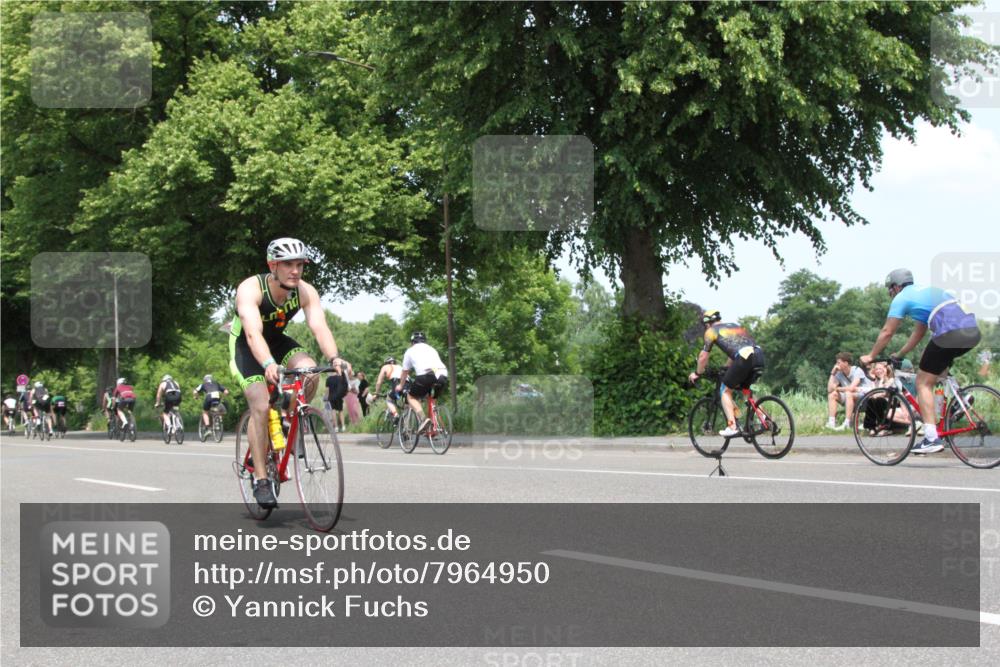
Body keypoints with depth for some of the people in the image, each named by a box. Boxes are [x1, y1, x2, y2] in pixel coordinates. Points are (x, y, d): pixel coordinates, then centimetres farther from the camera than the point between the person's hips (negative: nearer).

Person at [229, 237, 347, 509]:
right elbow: (253, 333, -46)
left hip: (277, 340, 4)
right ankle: (260, 479, -10)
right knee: (261, 406, -19)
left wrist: (334, 358, -50)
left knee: (309, 372, -25)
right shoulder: (251, 289, -32)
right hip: (245, 346, -4)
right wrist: (268, 365, -63)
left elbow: (320, 328, -31)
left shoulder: (305, 292, -21)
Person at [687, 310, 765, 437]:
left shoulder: (711, 331, 15)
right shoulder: (735, 326, 35)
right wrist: (726, 367, 57)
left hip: (744, 358, -6)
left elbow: (703, 356, 16)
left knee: (726, 391, 8)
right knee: (744, 388, 26)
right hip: (759, 356, 6)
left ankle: (732, 426, -4)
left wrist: (697, 373, 32)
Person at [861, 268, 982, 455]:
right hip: (974, 332, 8)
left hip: (951, 333, -8)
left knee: (923, 383, 2)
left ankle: (931, 439, -7)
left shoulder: (901, 298, 9)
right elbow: (919, 333, 39)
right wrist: (899, 354, 43)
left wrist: (870, 356, 23)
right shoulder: (926, 291, 33)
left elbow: (887, 332, 11)